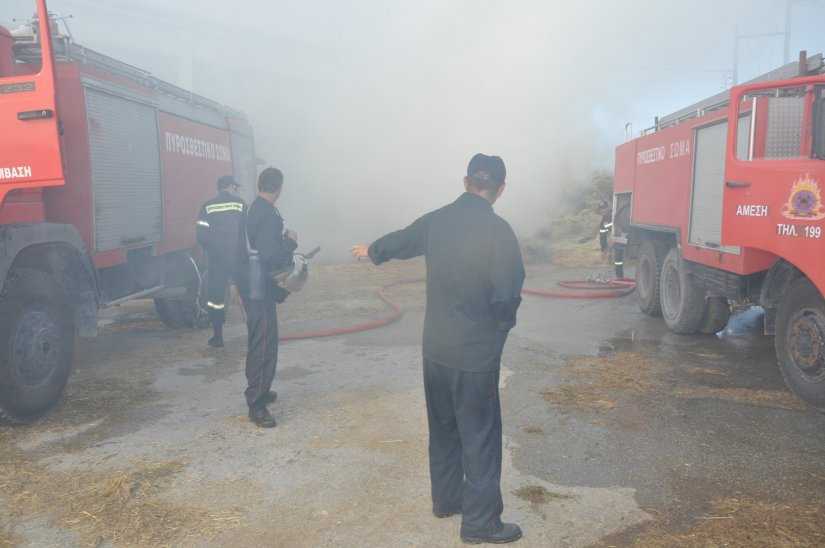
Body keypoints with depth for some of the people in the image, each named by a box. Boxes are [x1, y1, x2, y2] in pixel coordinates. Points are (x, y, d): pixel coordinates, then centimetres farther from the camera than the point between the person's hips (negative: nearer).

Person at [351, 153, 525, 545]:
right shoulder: (497, 230, -17)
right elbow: (508, 294, -20)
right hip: (476, 352, -6)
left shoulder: (436, 220, 1)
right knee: (480, 436, 7)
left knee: (443, 428, 21)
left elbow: (398, 241, 19)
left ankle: (446, 498, 37)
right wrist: (502, 326, 2)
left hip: (435, 348, 6)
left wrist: (370, 252, 40)